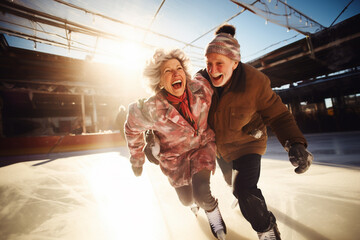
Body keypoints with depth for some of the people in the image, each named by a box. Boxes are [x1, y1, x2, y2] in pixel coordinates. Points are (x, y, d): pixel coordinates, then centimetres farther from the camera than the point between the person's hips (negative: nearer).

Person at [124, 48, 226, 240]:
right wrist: (137, 159, -1)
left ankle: (213, 213, 25)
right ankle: (195, 201, 57)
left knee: (201, 194, -15)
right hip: (174, 156, 0)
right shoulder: (152, 109, -30)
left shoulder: (201, 89, -24)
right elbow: (132, 127, -10)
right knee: (187, 200, 15)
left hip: (202, 146, 1)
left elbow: (215, 108, -1)